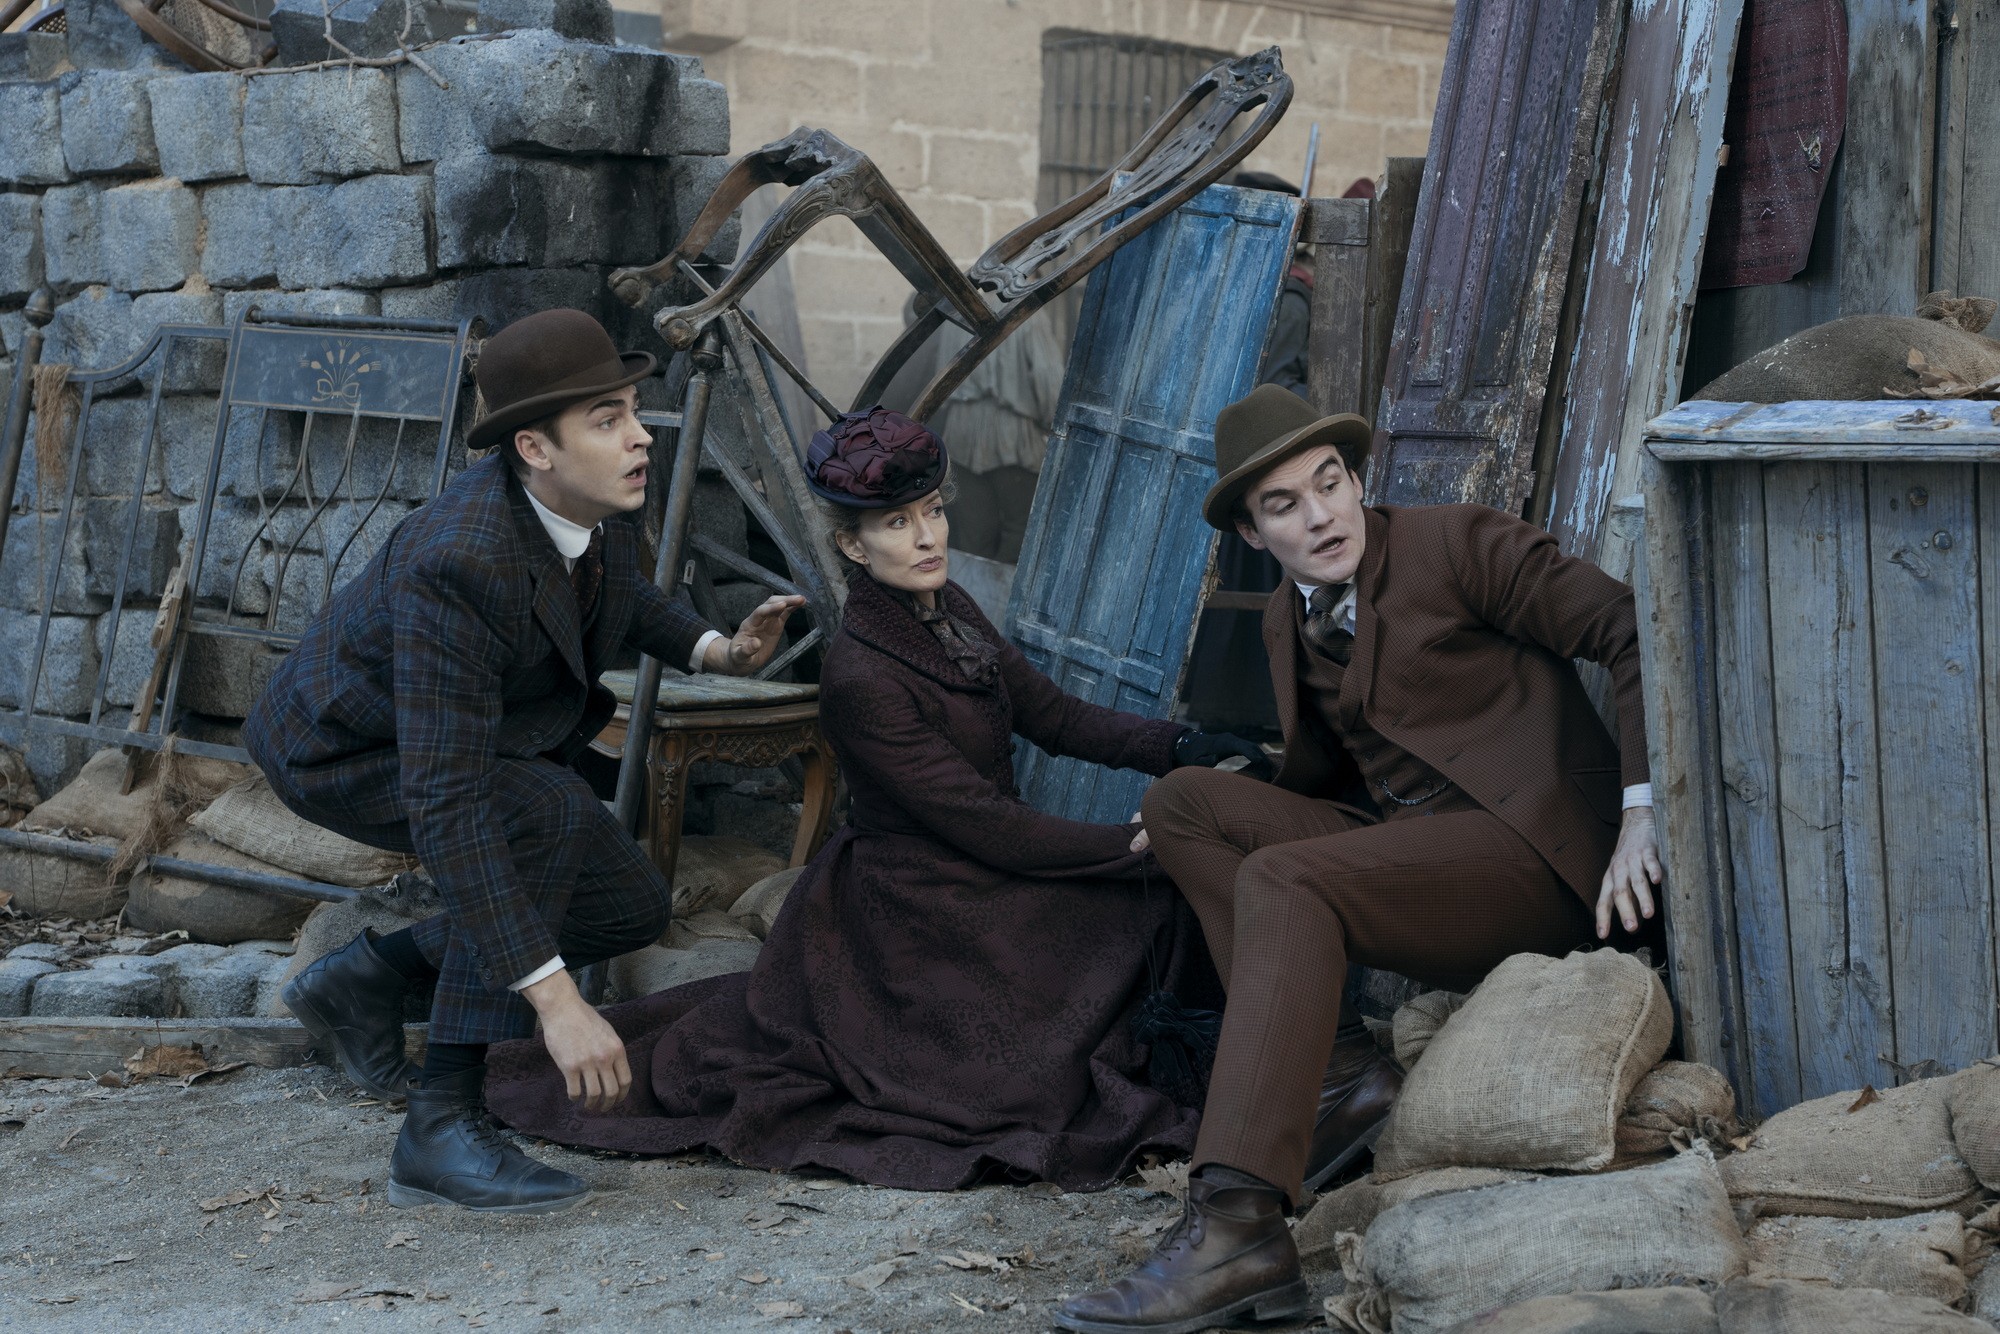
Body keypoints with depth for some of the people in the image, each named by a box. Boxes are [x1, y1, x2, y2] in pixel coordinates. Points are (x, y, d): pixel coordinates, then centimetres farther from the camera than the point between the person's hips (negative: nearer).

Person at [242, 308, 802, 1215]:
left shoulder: (599, 499, -16)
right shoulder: (453, 563, -40)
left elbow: (624, 597, 11)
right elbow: (446, 804, -43)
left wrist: (716, 651, -10)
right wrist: (555, 999, -46)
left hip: (474, 733, 8)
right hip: (343, 749, -8)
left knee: (633, 909, 3)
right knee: (549, 815, -33)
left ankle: (366, 978, 17)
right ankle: (442, 1123, -25)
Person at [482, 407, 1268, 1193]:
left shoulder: (946, 611, 3)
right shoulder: (860, 678, -24)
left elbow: (1050, 714, 5)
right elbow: (988, 826, -22)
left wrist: (1181, 747, -9)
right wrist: (1139, 845, -20)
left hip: (975, 886, 9)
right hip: (920, 916, -9)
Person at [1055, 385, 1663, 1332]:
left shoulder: (1455, 545, -4)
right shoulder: (1287, 621, 16)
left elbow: (1633, 633, -9)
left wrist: (1641, 810, -18)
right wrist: (1224, 821, 12)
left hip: (1531, 851, -8)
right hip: (1406, 857, 8)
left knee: (1285, 882, -31)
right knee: (1182, 802, -4)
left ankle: (1234, 1230, -43)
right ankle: (1336, 1068, -15)